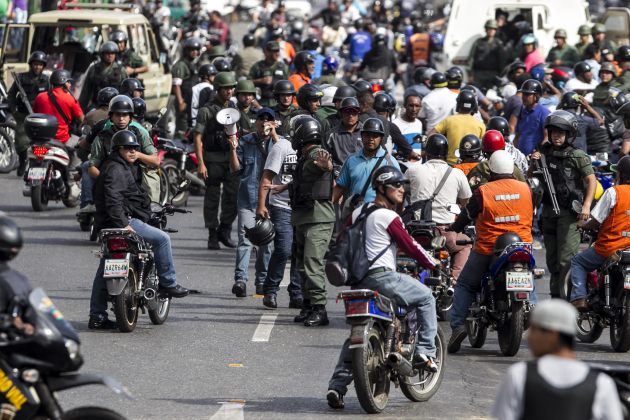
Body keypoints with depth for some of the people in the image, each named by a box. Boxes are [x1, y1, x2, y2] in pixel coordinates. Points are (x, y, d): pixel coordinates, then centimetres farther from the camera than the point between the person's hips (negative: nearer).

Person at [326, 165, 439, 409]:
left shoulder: (358, 213, 14)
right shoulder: (388, 217, -9)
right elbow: (410, 247, -6)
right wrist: (434, 265, 8)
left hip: (358, 279, 8)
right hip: (383, 277, -8)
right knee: (425, 297, 10)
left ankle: (337, 385, 5)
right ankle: (425, 352, 3)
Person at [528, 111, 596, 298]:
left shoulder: (577, 156, -8)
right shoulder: (545, 151, 11)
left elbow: (591, 180, -11)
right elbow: (529, 176, 20)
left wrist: (586, 205, -22)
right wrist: (534, 163, -1)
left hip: (569, 212, -6)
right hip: (549, 210, 7)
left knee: (566, 257, -13)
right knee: (552, 258, 12)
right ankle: (555, 296, 20)